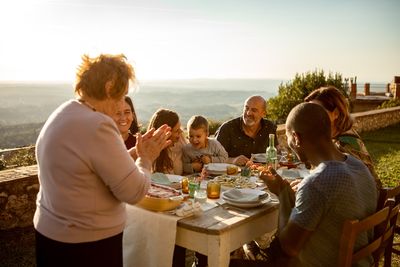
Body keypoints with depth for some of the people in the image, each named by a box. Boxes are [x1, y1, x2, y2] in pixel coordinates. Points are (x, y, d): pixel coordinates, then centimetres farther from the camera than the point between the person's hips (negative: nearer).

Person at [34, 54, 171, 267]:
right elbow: (134, 192, -20)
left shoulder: (62, 114, 4)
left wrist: (136, 152, 9)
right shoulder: (97, 125, -25)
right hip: (87, 246, -9)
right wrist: (146, 159, -5)